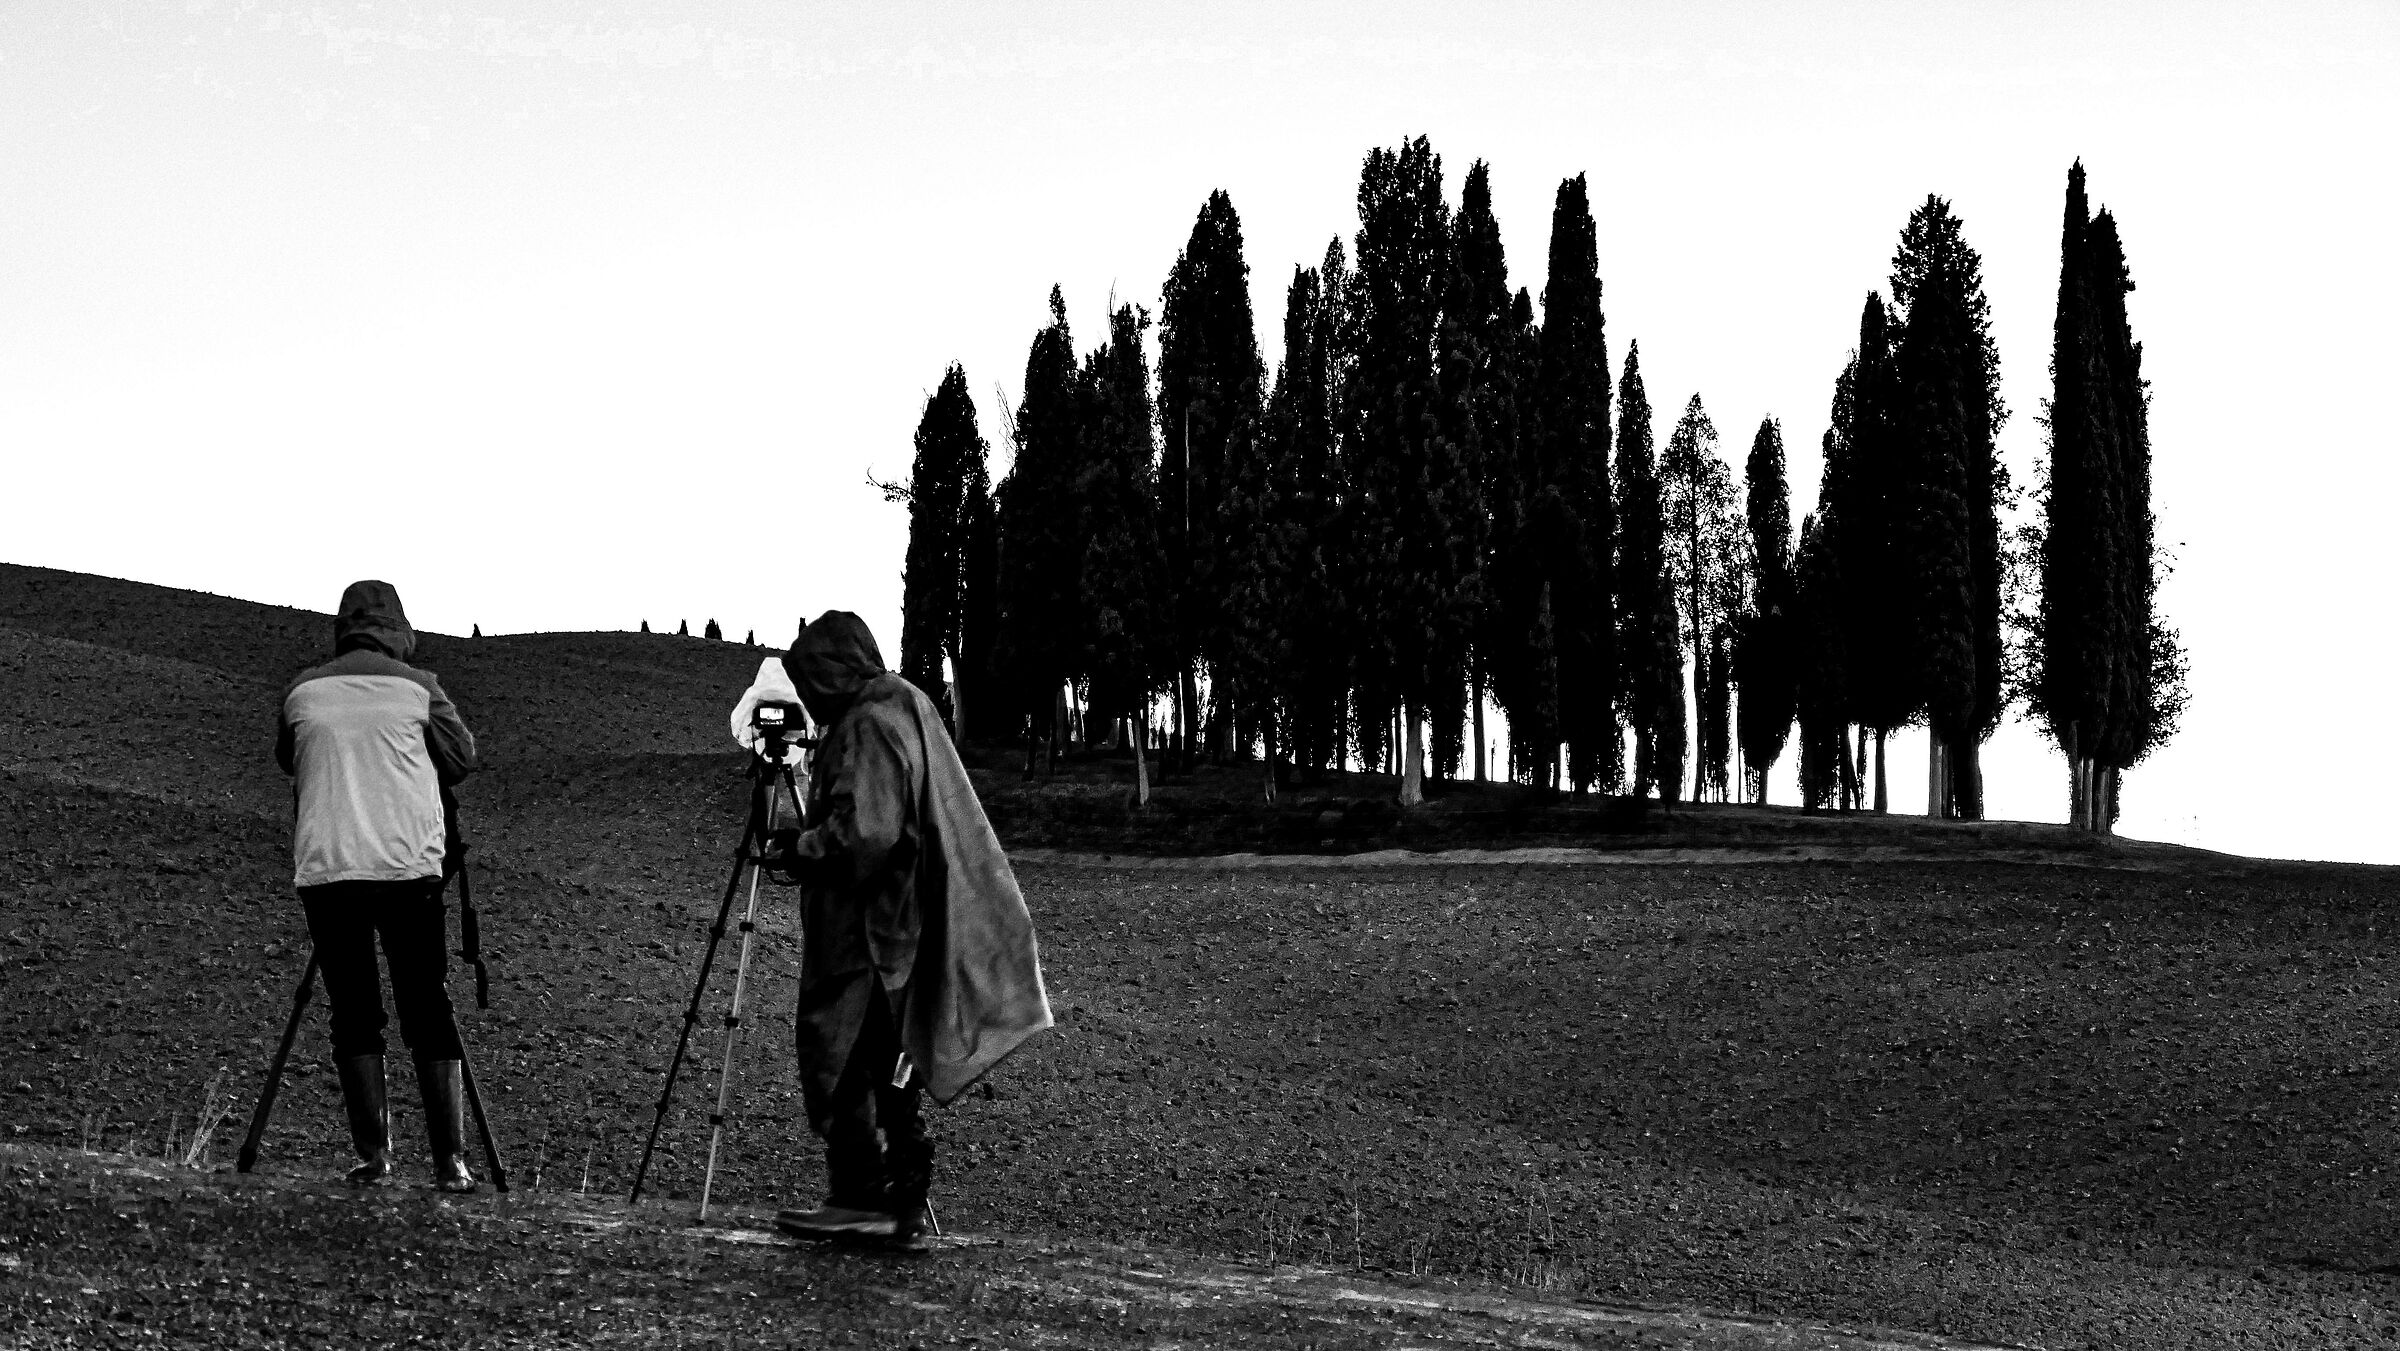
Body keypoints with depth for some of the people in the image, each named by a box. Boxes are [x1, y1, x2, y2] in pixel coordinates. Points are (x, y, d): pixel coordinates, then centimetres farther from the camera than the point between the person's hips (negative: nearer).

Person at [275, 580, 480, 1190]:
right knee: (427, 1010, 4)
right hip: (410, 867, -1)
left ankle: (373, 1156, 0)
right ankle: (450, 1159, -2)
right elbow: (461, 759, 10)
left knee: (354, 1013, 7)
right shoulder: (418, 687, 3)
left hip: (325, 870, 1)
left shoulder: (302, 691, 7)